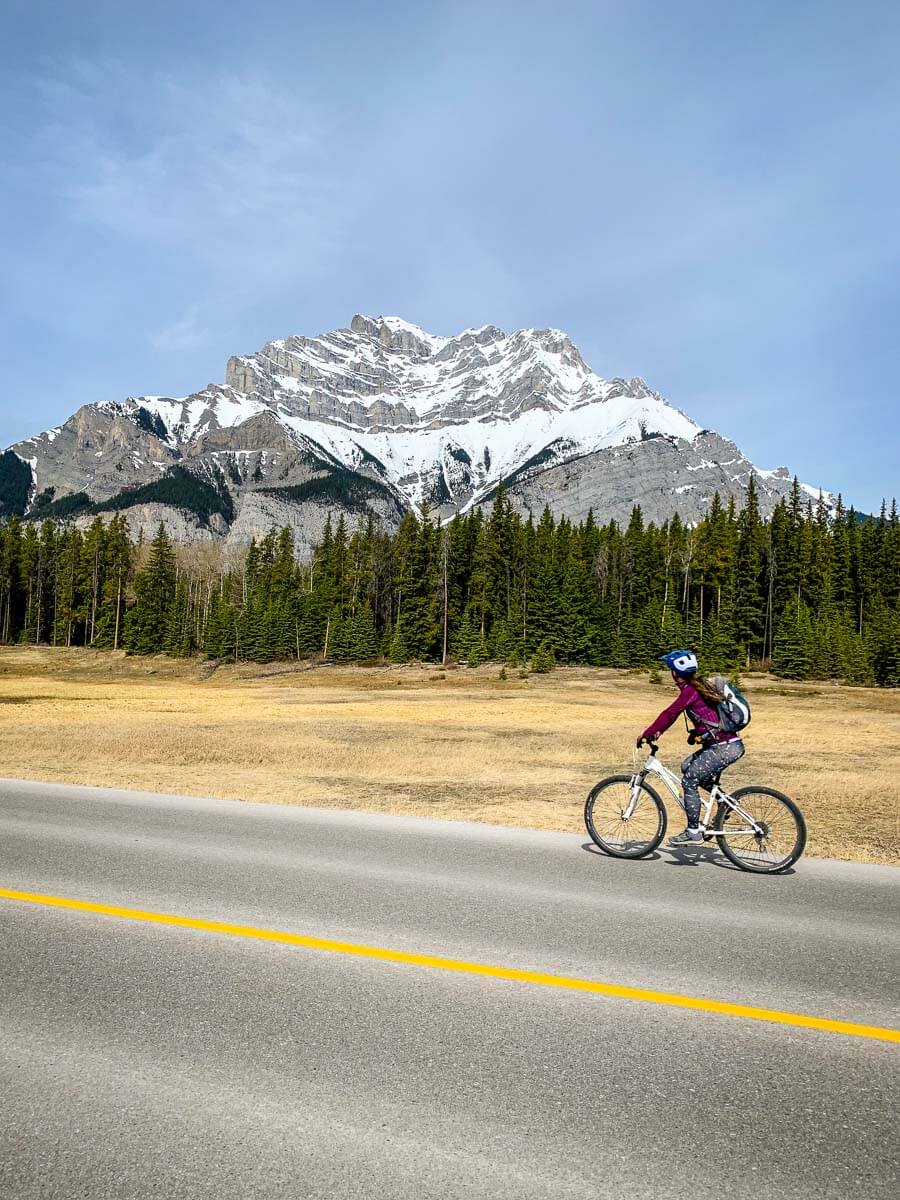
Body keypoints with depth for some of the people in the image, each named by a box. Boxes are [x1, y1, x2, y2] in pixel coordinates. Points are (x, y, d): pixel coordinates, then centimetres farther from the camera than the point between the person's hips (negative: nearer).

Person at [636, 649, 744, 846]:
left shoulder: (690, 690, -14)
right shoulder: (699, 685, 15)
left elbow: (670, 713, -19)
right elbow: (672, 713, 21)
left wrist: (647, 733, -11)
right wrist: (658, 731, 18)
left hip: (724, 748, -10)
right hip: (727, 744, 10)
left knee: (689, 781, -5)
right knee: (687, 766, 20)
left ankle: (693, 832, 1)